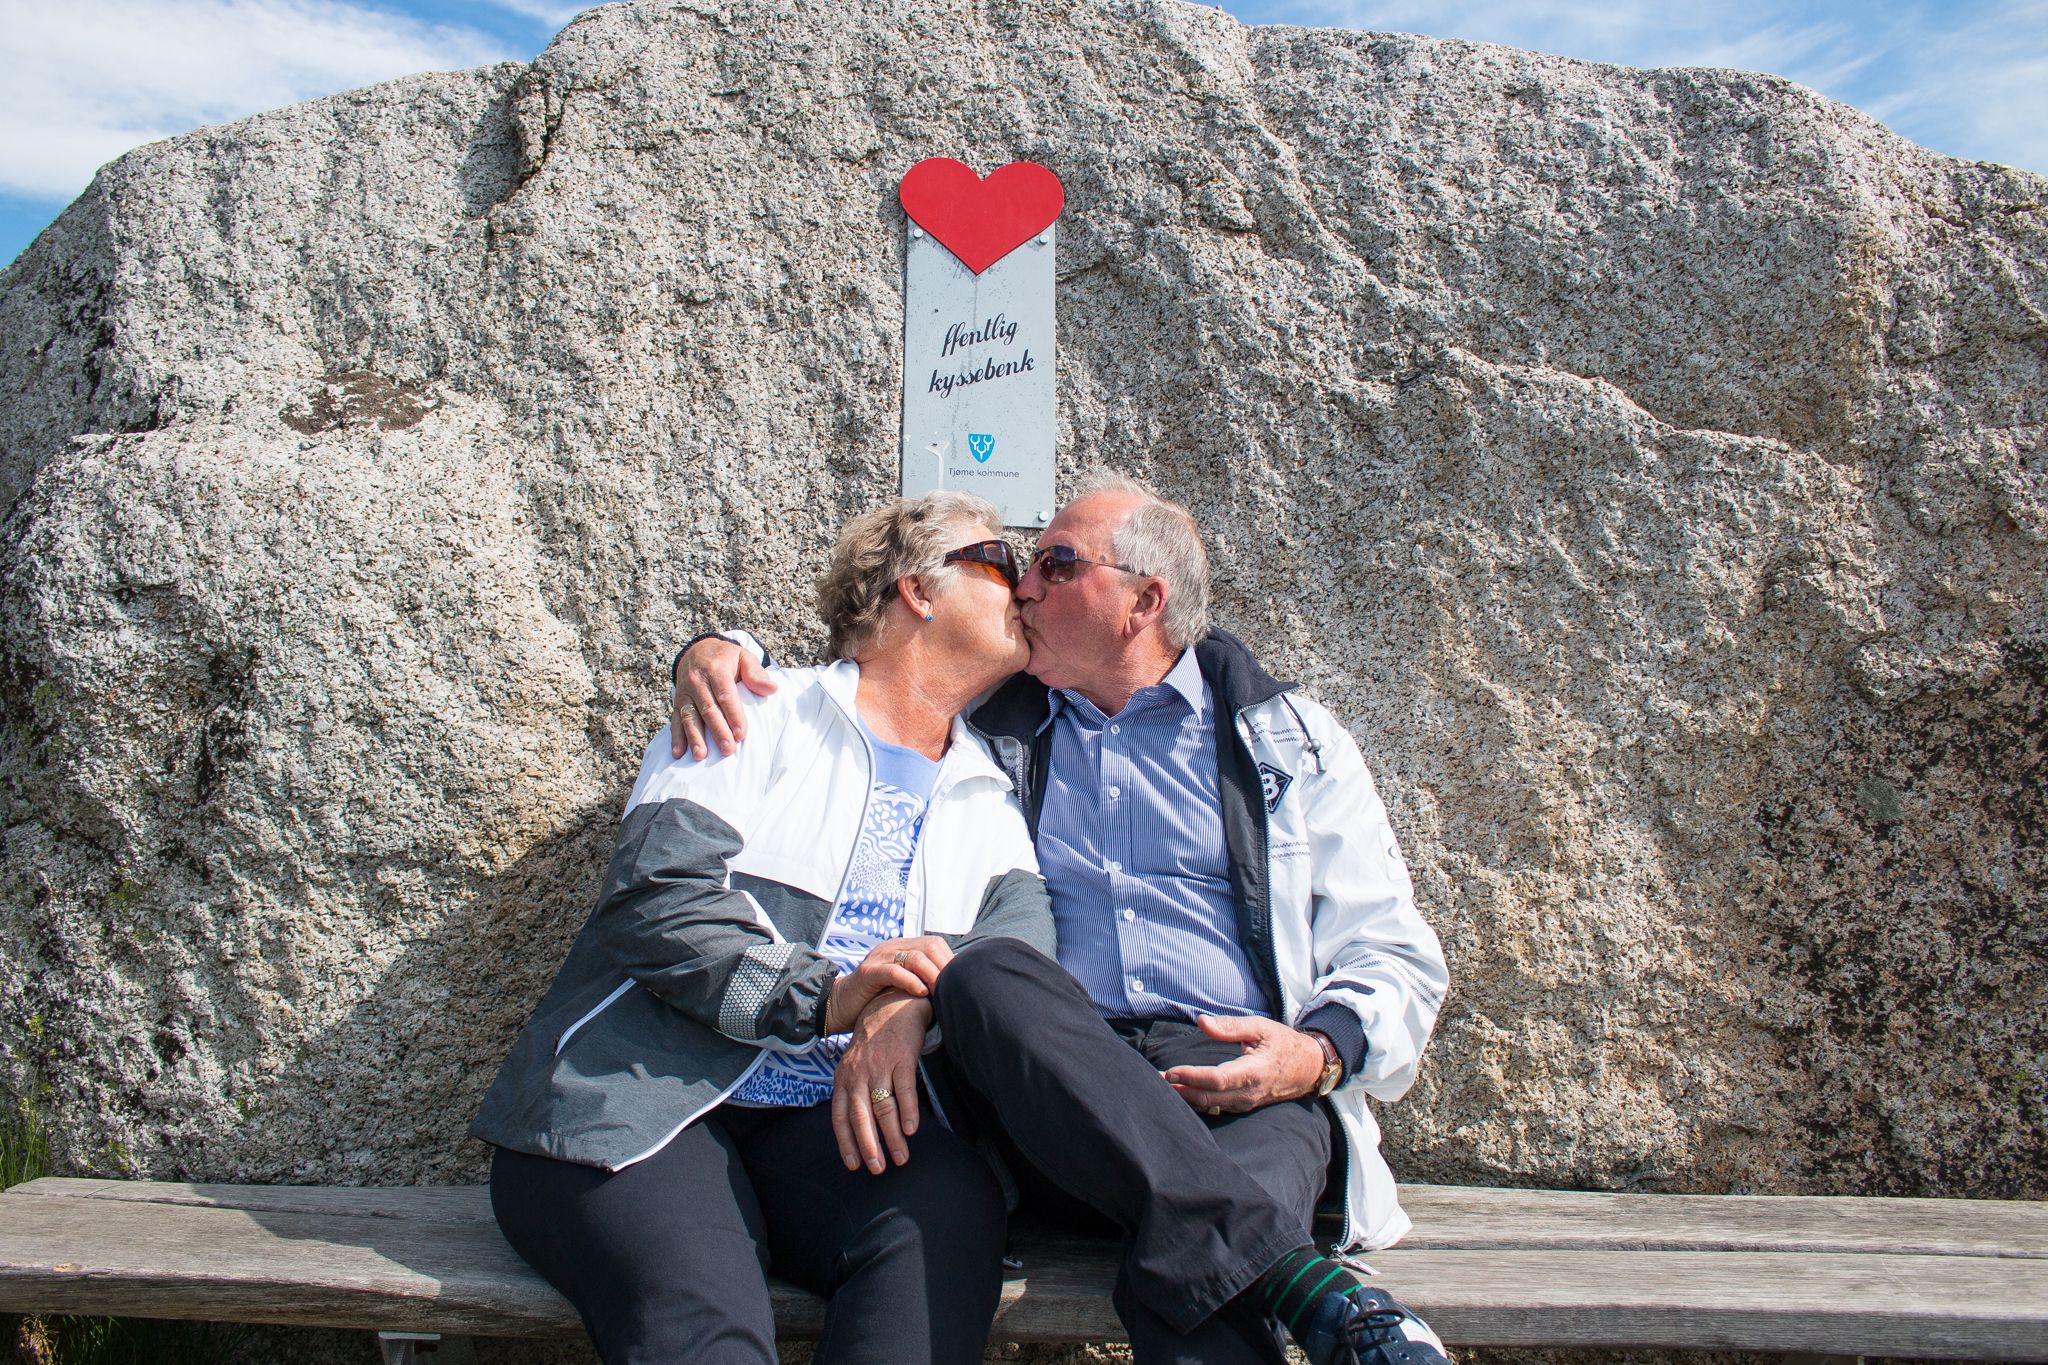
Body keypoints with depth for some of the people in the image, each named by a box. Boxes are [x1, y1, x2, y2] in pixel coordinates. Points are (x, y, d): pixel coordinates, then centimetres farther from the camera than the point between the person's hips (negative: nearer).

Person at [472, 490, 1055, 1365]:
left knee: (952, 1200, -29)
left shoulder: (986, 797, 19)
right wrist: (825, 995, -22)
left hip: (830, 1125, 4)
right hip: (643, 1105, -4)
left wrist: (917, 1000, -22)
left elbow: (1024, 934, 0)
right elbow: (655, 900, -8)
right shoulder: (762, 719, 6)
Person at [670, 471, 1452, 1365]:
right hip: (1050, 1088, 4)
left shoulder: (1291, 740, 15)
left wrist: (1320, 1052, -11)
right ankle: (1308, 1287, -38)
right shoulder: (982, 727, 22)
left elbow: (1396, 958, 11)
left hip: (1234, 1078, -3)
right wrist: (717, 654, 4)